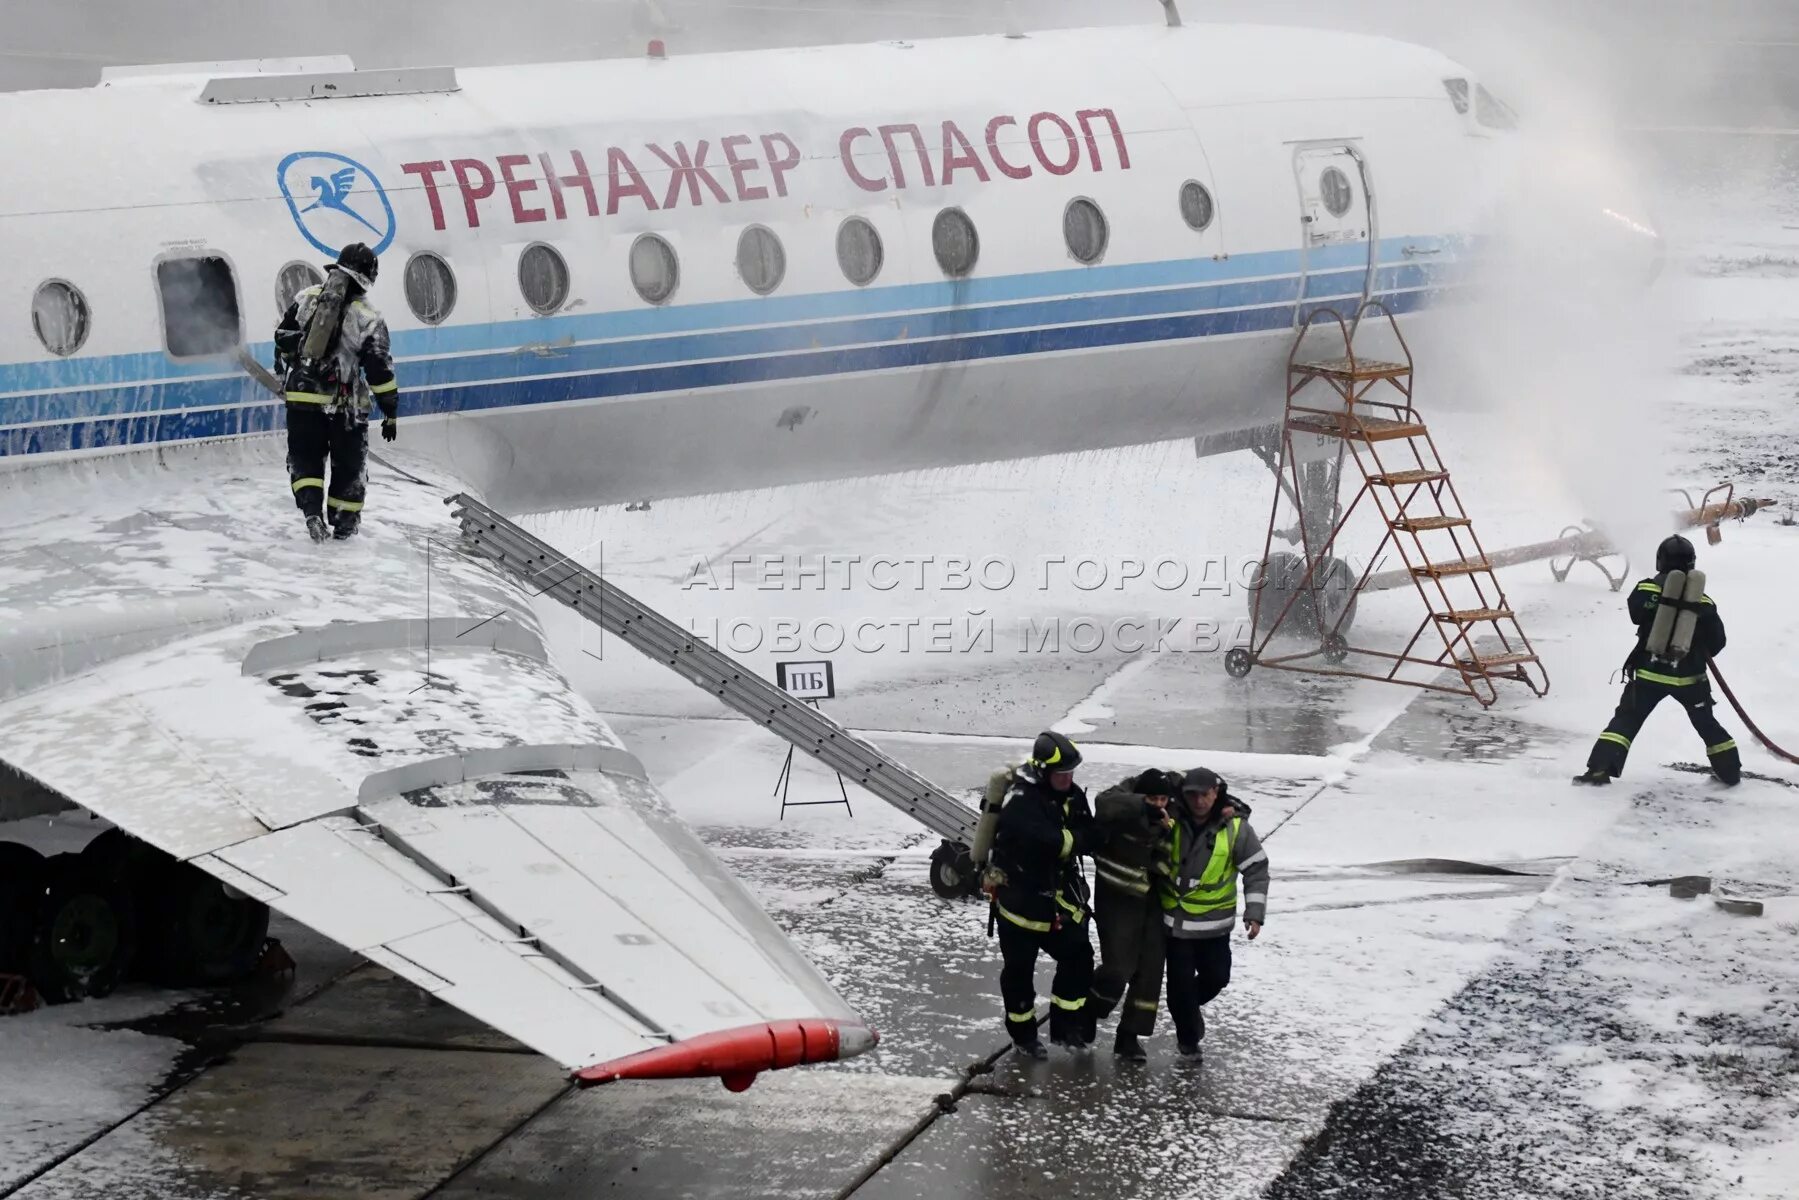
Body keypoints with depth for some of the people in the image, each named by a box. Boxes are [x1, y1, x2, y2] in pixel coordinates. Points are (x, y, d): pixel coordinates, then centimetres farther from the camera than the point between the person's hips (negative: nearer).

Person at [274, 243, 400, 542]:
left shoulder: (307, 298, 0)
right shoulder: (367, 318, -8)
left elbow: (283, 337, 10)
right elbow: (380, 370, -8)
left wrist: (283, 369, 29)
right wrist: (391, 412, 0)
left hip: (302, 394, 2)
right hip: (343, 402, -2)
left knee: (305, 457, 13)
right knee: (349, 462, 15)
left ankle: (311, 509, -8)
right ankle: (344, 521, 21)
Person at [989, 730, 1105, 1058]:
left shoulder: (1072, 796, 0)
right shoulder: (1021, 802, -25)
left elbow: (1092, 839, -2)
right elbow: (1050, 844, -34)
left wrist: (1068, 839, -21)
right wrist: (1076, 838, -18)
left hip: (1059, 900, 7)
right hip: (1020, 898, -6)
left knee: (1078, 957, 4)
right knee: (1019, 969, 7)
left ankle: (1065, 1027, 18)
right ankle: (1023, 1034, 24)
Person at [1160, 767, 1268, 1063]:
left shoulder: (1234, 827, -10)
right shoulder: (1171, 820, -10)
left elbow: (1256, 869, -4)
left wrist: (1255, 912, -9)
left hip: (1215, 923, 1)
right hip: (1175, 919, -1)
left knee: (1216, 977, 9)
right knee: (1181, 983, 1)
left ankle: (1192, 1004, 42)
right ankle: (1188, 1038, 22)